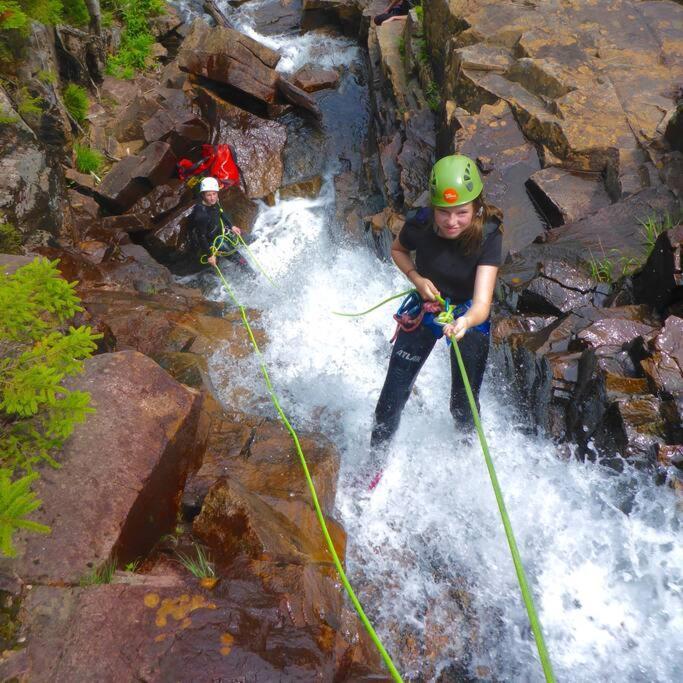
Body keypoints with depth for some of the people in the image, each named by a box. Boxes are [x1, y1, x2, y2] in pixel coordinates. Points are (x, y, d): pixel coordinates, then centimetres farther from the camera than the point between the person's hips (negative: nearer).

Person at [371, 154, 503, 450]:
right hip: (425, 309, 2)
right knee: (393, 393, 1)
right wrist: (416, 278, -18)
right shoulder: (419, 226, -24)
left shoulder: (488, 236, -29)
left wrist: (465, 322, -62)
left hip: (470, 317, -1)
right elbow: (397, 250, 1)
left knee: (464, 403, 9)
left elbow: (482, 304, -39)